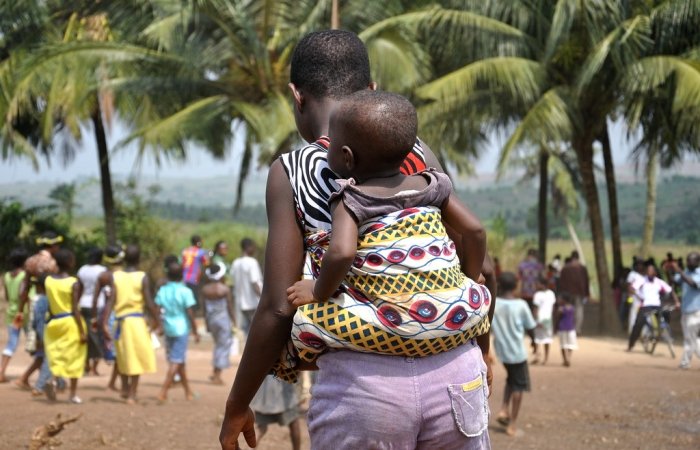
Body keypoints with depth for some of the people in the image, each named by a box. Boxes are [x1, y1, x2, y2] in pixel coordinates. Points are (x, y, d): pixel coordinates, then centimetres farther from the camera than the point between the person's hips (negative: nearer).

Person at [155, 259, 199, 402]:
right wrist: (195, 332, -2)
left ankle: (188, 392, 28)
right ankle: (163, 392, -16)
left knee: (180, 360, 17)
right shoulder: (185, 291, -9)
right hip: (181, 329, -5)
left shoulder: (162, 291, 3)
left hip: (168, 329, 5)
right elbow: (190, 314, -10)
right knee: (176, 362, -5)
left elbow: (158, 311, 1)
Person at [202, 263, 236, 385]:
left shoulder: (205, 289, 0)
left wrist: (207, 323, 14)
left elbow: (205, 307, 5)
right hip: (223, 319, -5)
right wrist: (234, 321, 1)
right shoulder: (225, 289, -12)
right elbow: (230, 307, -9)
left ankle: (215, 372, 17)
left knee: (218, 344, 21)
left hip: (210, 319, 5)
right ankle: (217, 376, 1)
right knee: (224, 345, 3)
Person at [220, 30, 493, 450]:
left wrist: (237, 406, 9)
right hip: (454, 366, 3)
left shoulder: (290, 172, 0)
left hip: (361, 379, -3)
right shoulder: (416, 153, 8)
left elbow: (279, 308, -3)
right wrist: (482, 349, 25)